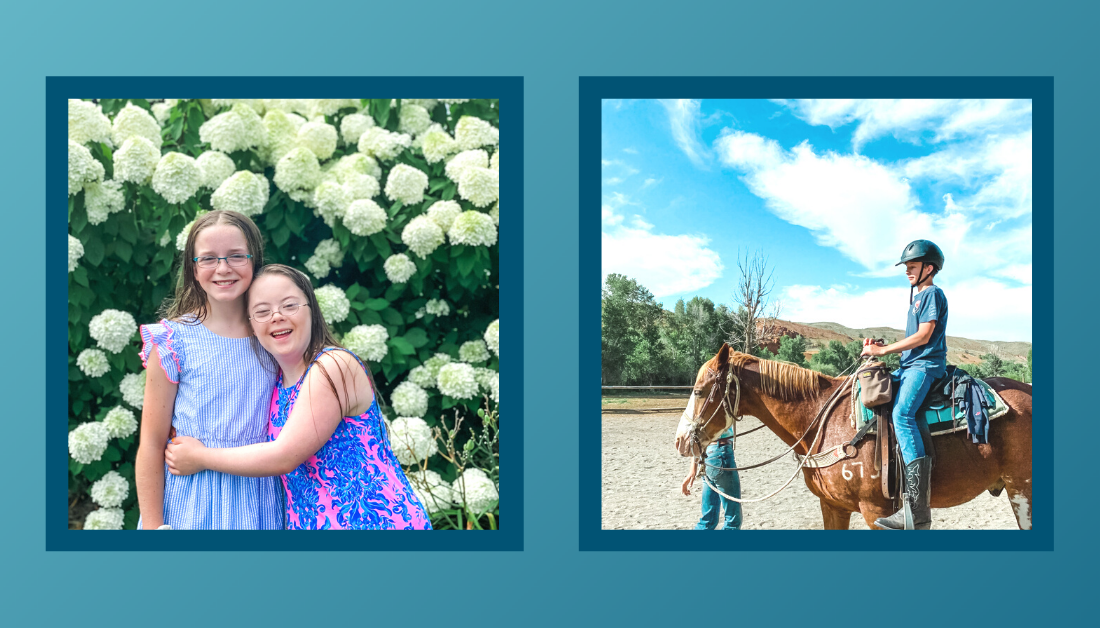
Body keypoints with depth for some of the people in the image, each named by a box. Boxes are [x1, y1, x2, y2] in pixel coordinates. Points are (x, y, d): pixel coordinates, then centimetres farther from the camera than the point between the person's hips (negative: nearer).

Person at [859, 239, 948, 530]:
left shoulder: (932, 294, -3)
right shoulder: (917, 298, 26)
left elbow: (924, 335, -13)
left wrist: (885, 350, -12)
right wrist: (879, 346, 8)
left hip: (926, 364, -11)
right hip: (909, 366, 11)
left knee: (902, 413, -31)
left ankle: (918, 509, -41)